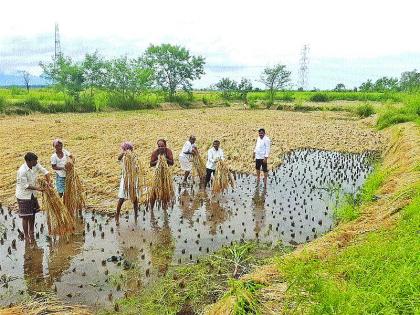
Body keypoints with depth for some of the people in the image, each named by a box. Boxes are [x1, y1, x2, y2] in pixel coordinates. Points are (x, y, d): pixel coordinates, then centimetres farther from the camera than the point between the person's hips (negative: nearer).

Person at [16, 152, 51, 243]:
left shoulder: (36, 165, -9)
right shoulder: (22, 171, -28)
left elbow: (44, 171, 0)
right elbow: (25, 185, -23)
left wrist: (49, 181, -15)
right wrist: (36, 188, -27)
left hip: (32, 194, 7)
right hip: (23, 196, -7)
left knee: (32, 214, 17)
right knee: (26, 216, 3)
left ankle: (31, 232, 34)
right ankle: (26, 235, 19)